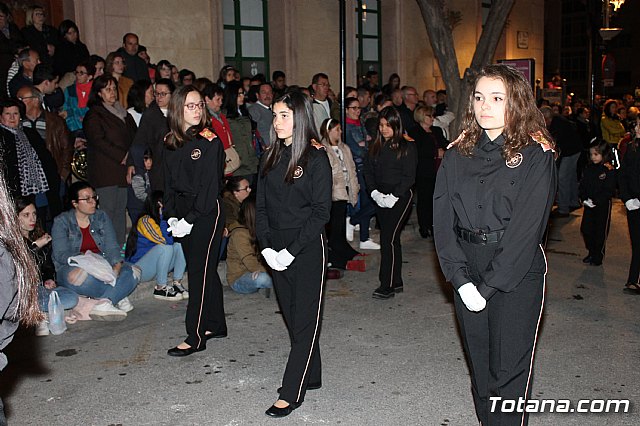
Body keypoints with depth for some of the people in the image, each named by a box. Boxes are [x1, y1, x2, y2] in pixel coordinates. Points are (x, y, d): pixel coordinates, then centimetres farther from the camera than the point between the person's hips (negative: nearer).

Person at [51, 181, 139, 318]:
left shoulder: (101, 216, 9)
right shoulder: (61, 222, -1)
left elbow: (112, 246, 1)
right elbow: (60, 254, -12)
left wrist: (117, 265, -20)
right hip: (72, 267, -4)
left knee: (132, 272, -23)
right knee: (81, 277, -40)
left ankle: (103, 303, -36)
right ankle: (117, 297, -22)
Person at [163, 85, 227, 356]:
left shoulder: (209, 141, -10)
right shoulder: (171, 143, 8)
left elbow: (209, 187, -14)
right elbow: (169, 182, 11)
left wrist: (189, 219, -16)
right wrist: (172, 216, 0)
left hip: (207, 212, -6)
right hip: (184, 215, 6)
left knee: (200, 272, -3)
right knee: (205, 270, 14)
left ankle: (196, 337, 3)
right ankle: (216, 325, 26)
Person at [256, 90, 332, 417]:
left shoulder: (316, 157, -9)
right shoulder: (271, 157, 9)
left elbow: (321, 211, -12)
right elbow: (261, 205, 8)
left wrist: (292, 250, -16)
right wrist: (266, 246, -4)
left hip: (307, 249, -6)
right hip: (277, 251, 6)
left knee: (305, 320, 1)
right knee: (292, 316, 14)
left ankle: (292, 392, 7)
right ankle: (310, 377, 29)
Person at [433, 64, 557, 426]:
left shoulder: (536, 155, -7)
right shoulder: (458, 155, 5)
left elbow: (527, 226, -14)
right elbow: (443, 219, -1)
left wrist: (489, 285, -16)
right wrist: (461, 279, -11)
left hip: (517, 275, -4)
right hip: (468, 271, 4)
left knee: (509, 372, 1)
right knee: (480, 368, 14)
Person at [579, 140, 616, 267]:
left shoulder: (610, 170, -13)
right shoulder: (588, 168, 4)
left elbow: (609, 190, -16)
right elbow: (583, 185, 7)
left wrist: (596, 201, -22)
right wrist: (584, 198, -9)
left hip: (603, 205, -5)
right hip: (589, 205, 5)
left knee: (601, 231, 5)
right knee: (585, 229, 8)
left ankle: (598, 256, 16)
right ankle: (591, 253, 25)